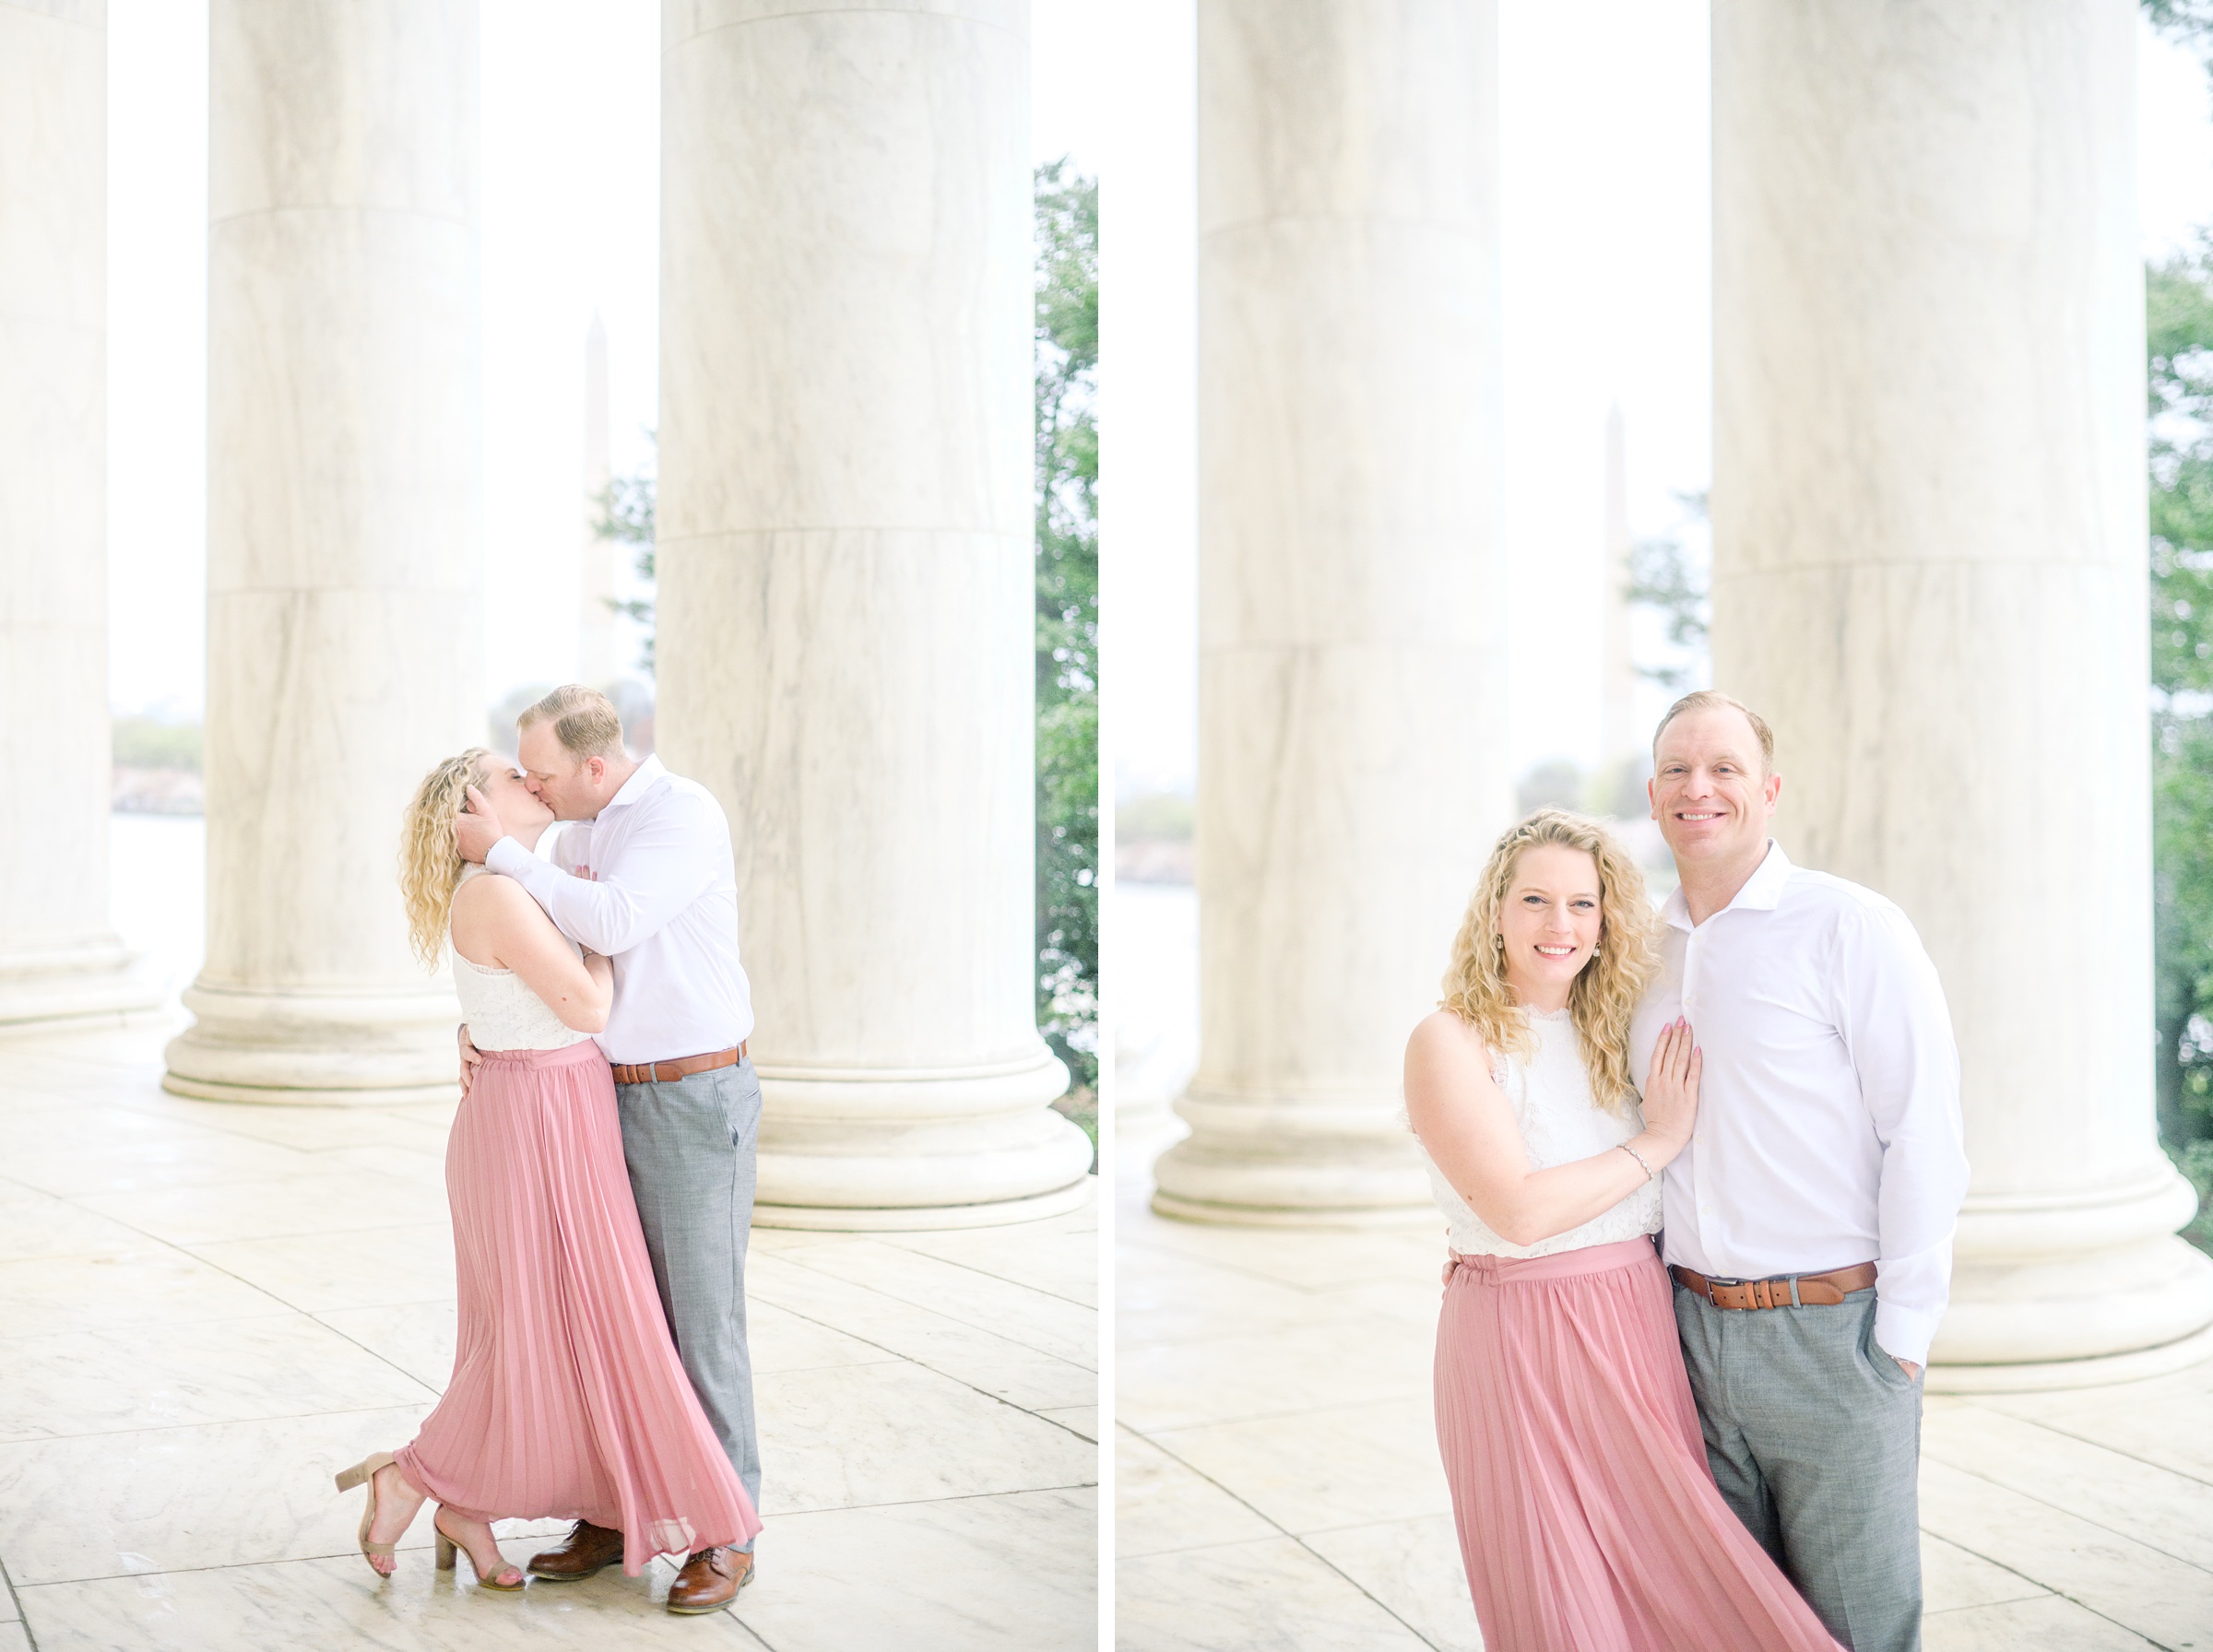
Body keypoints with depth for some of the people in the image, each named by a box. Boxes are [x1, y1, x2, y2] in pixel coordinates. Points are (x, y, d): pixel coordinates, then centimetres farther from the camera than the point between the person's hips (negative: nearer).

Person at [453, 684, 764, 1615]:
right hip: (612, 1097, 8)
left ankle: (727, 1536, 7)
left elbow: (611, 926, -28)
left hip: (696, 1100, -8)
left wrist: (500, 853, -18)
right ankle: (614, 1516, 22)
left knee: (702, 1323, -3)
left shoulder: (684, 813, -16)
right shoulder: (581, 834, 10)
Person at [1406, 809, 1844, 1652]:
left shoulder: (1610, 1034, 9)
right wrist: (1659, 1141, -11)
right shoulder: (1450, 1043, -10)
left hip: (1638, 1330, 6)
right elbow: (1520, 1210, -19)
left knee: (1670, 1584, 8)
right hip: (1523, 1350, -6)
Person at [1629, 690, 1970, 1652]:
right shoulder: (1647, 948, 11)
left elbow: (1924, 1138, -11)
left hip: (1832, 1328, -5)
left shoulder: (1850, 927, -8)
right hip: (1694, 1328, 5)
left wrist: (1903, 1333, -13)